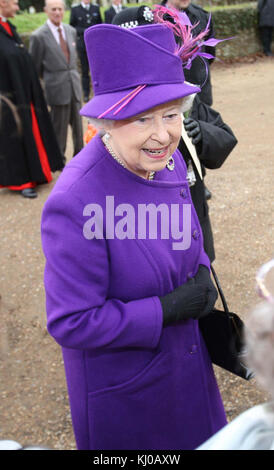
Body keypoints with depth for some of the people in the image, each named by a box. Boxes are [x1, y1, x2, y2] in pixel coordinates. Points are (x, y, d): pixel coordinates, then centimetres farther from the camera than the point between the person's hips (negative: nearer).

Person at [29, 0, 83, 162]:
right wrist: (50, 79, 7)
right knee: (60, 126, 2)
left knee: (78, 124, 12)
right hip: (58, 88, -5)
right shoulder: (39, 36, -11)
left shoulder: (71, 31, 8)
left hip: (74, 86, 6)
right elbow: (35, 66, -3)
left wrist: (74, 76, 15)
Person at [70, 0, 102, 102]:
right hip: (82, 45, -1)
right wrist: (85, 31, -7)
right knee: (84, 70, 3)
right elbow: (72, 27, 4)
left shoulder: (96, 8, 12)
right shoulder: (74, 9, 5)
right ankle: (86, 94, 12)